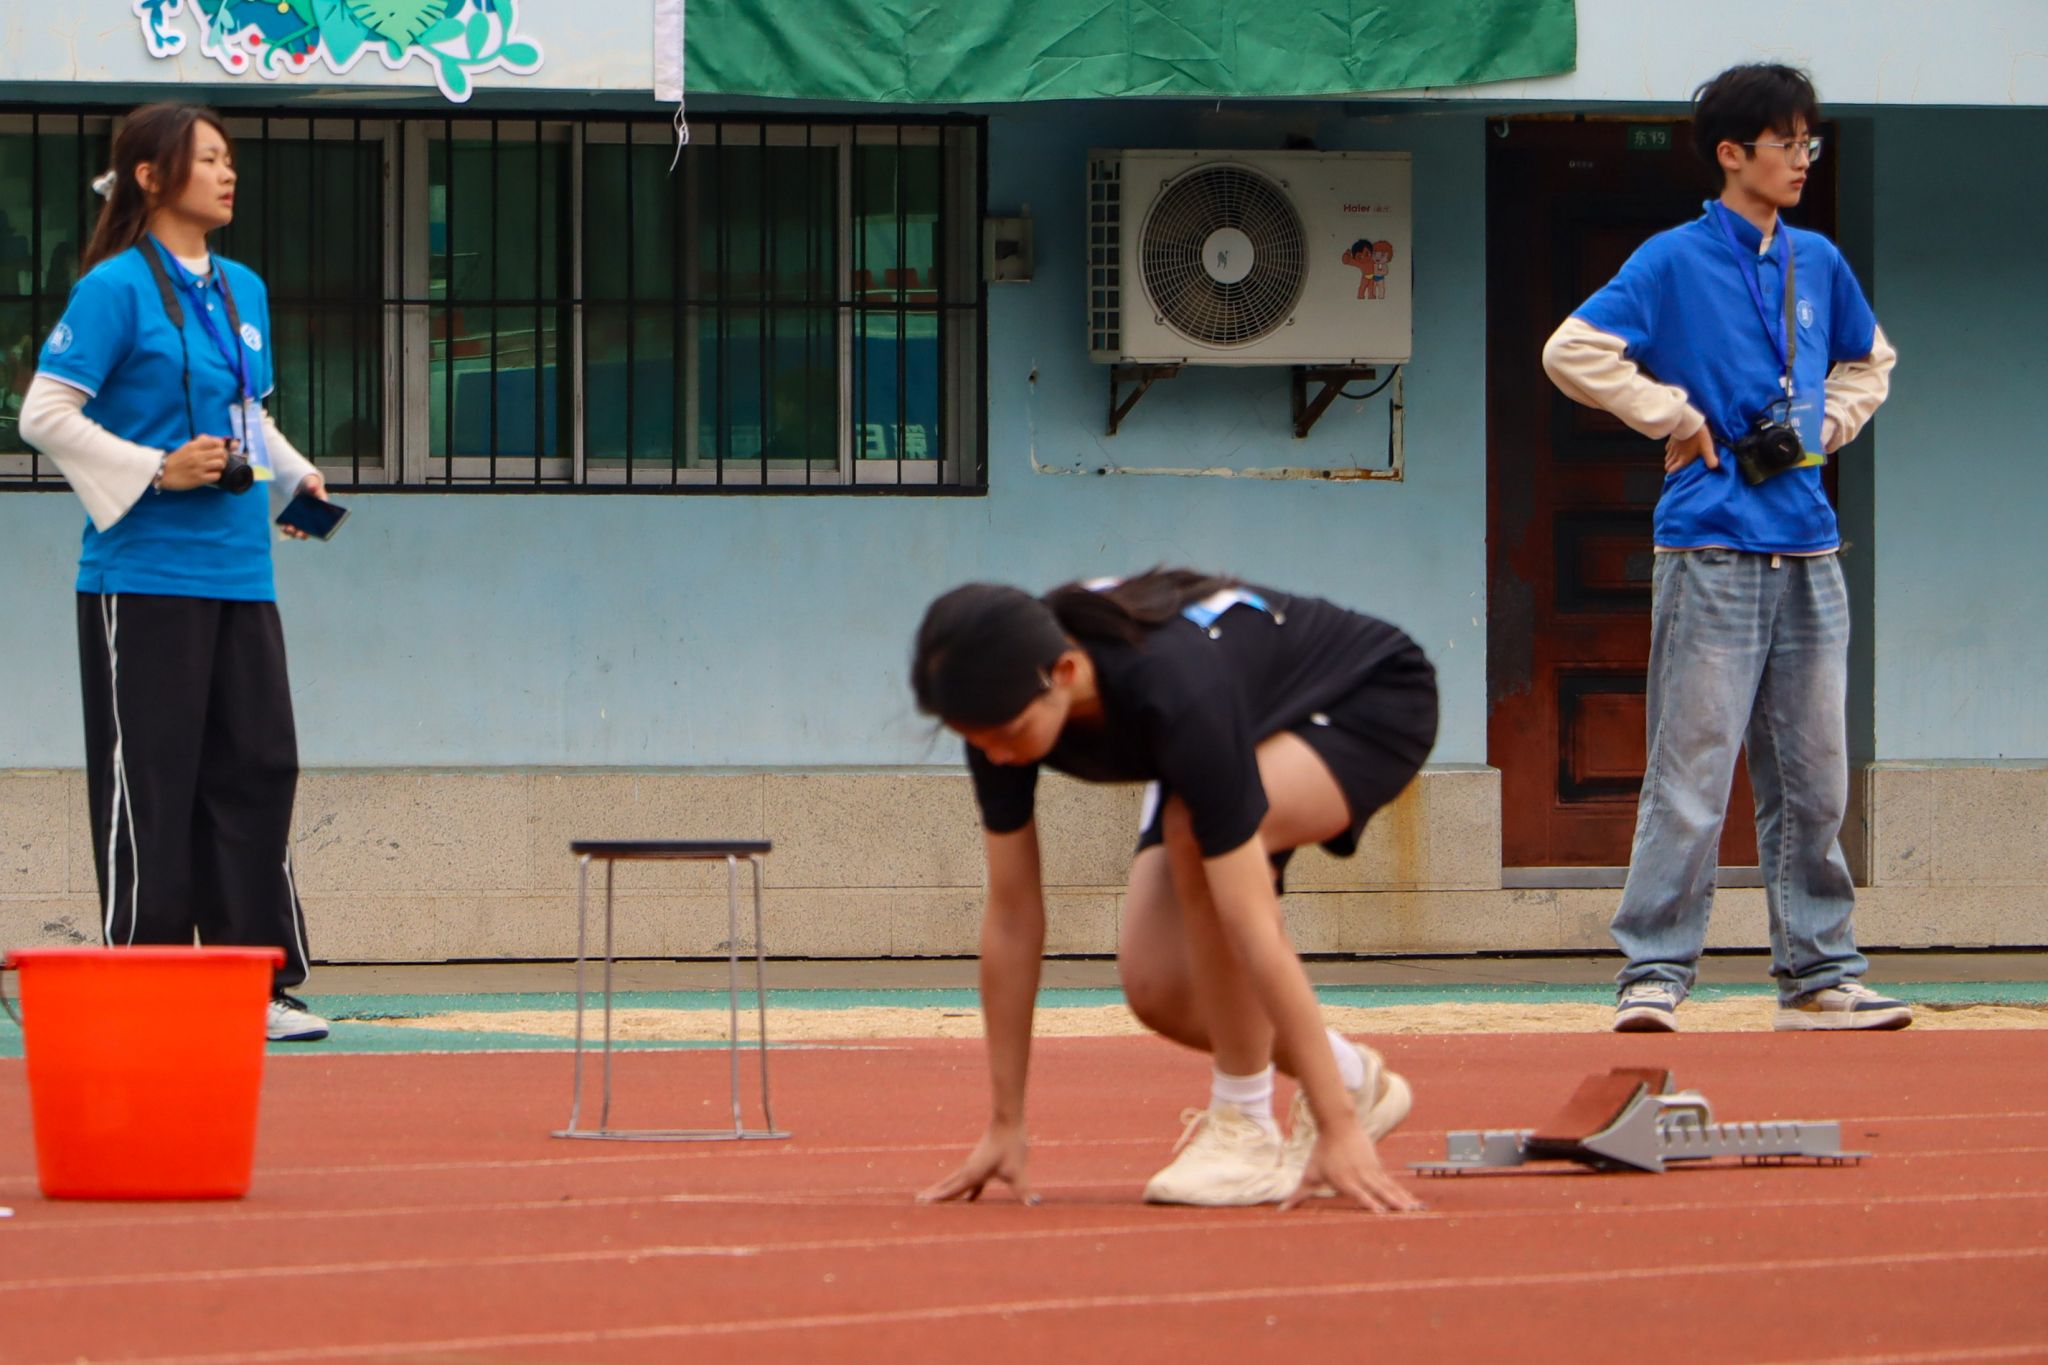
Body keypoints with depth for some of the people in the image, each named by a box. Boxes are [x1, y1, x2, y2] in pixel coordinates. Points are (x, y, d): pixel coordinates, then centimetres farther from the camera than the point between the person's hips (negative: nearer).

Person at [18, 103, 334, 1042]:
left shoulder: (244, 290, 14)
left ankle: (262, 981, 12)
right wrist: (157, 470, -17)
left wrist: (294, 474, 7)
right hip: (144, 579, -7)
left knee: (257, 771, 6)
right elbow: (45, 414, -11)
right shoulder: (118, 287, -8)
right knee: (148, 786, -3)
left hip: (239, 574, 7)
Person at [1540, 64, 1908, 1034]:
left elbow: (1869, 361, 30)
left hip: (1808, 554, 6)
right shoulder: (1674, 261, -2)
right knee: (1691, 776, -9)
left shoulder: (1818, 263, 14)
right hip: (1712, 548, -6)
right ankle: (1654, 974, -6)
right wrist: (1682, 420, -7)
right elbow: (1573, 351, -7)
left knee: (1814, 779, 7)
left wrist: (1819, 428, 12)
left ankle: (1818, 975, 12)